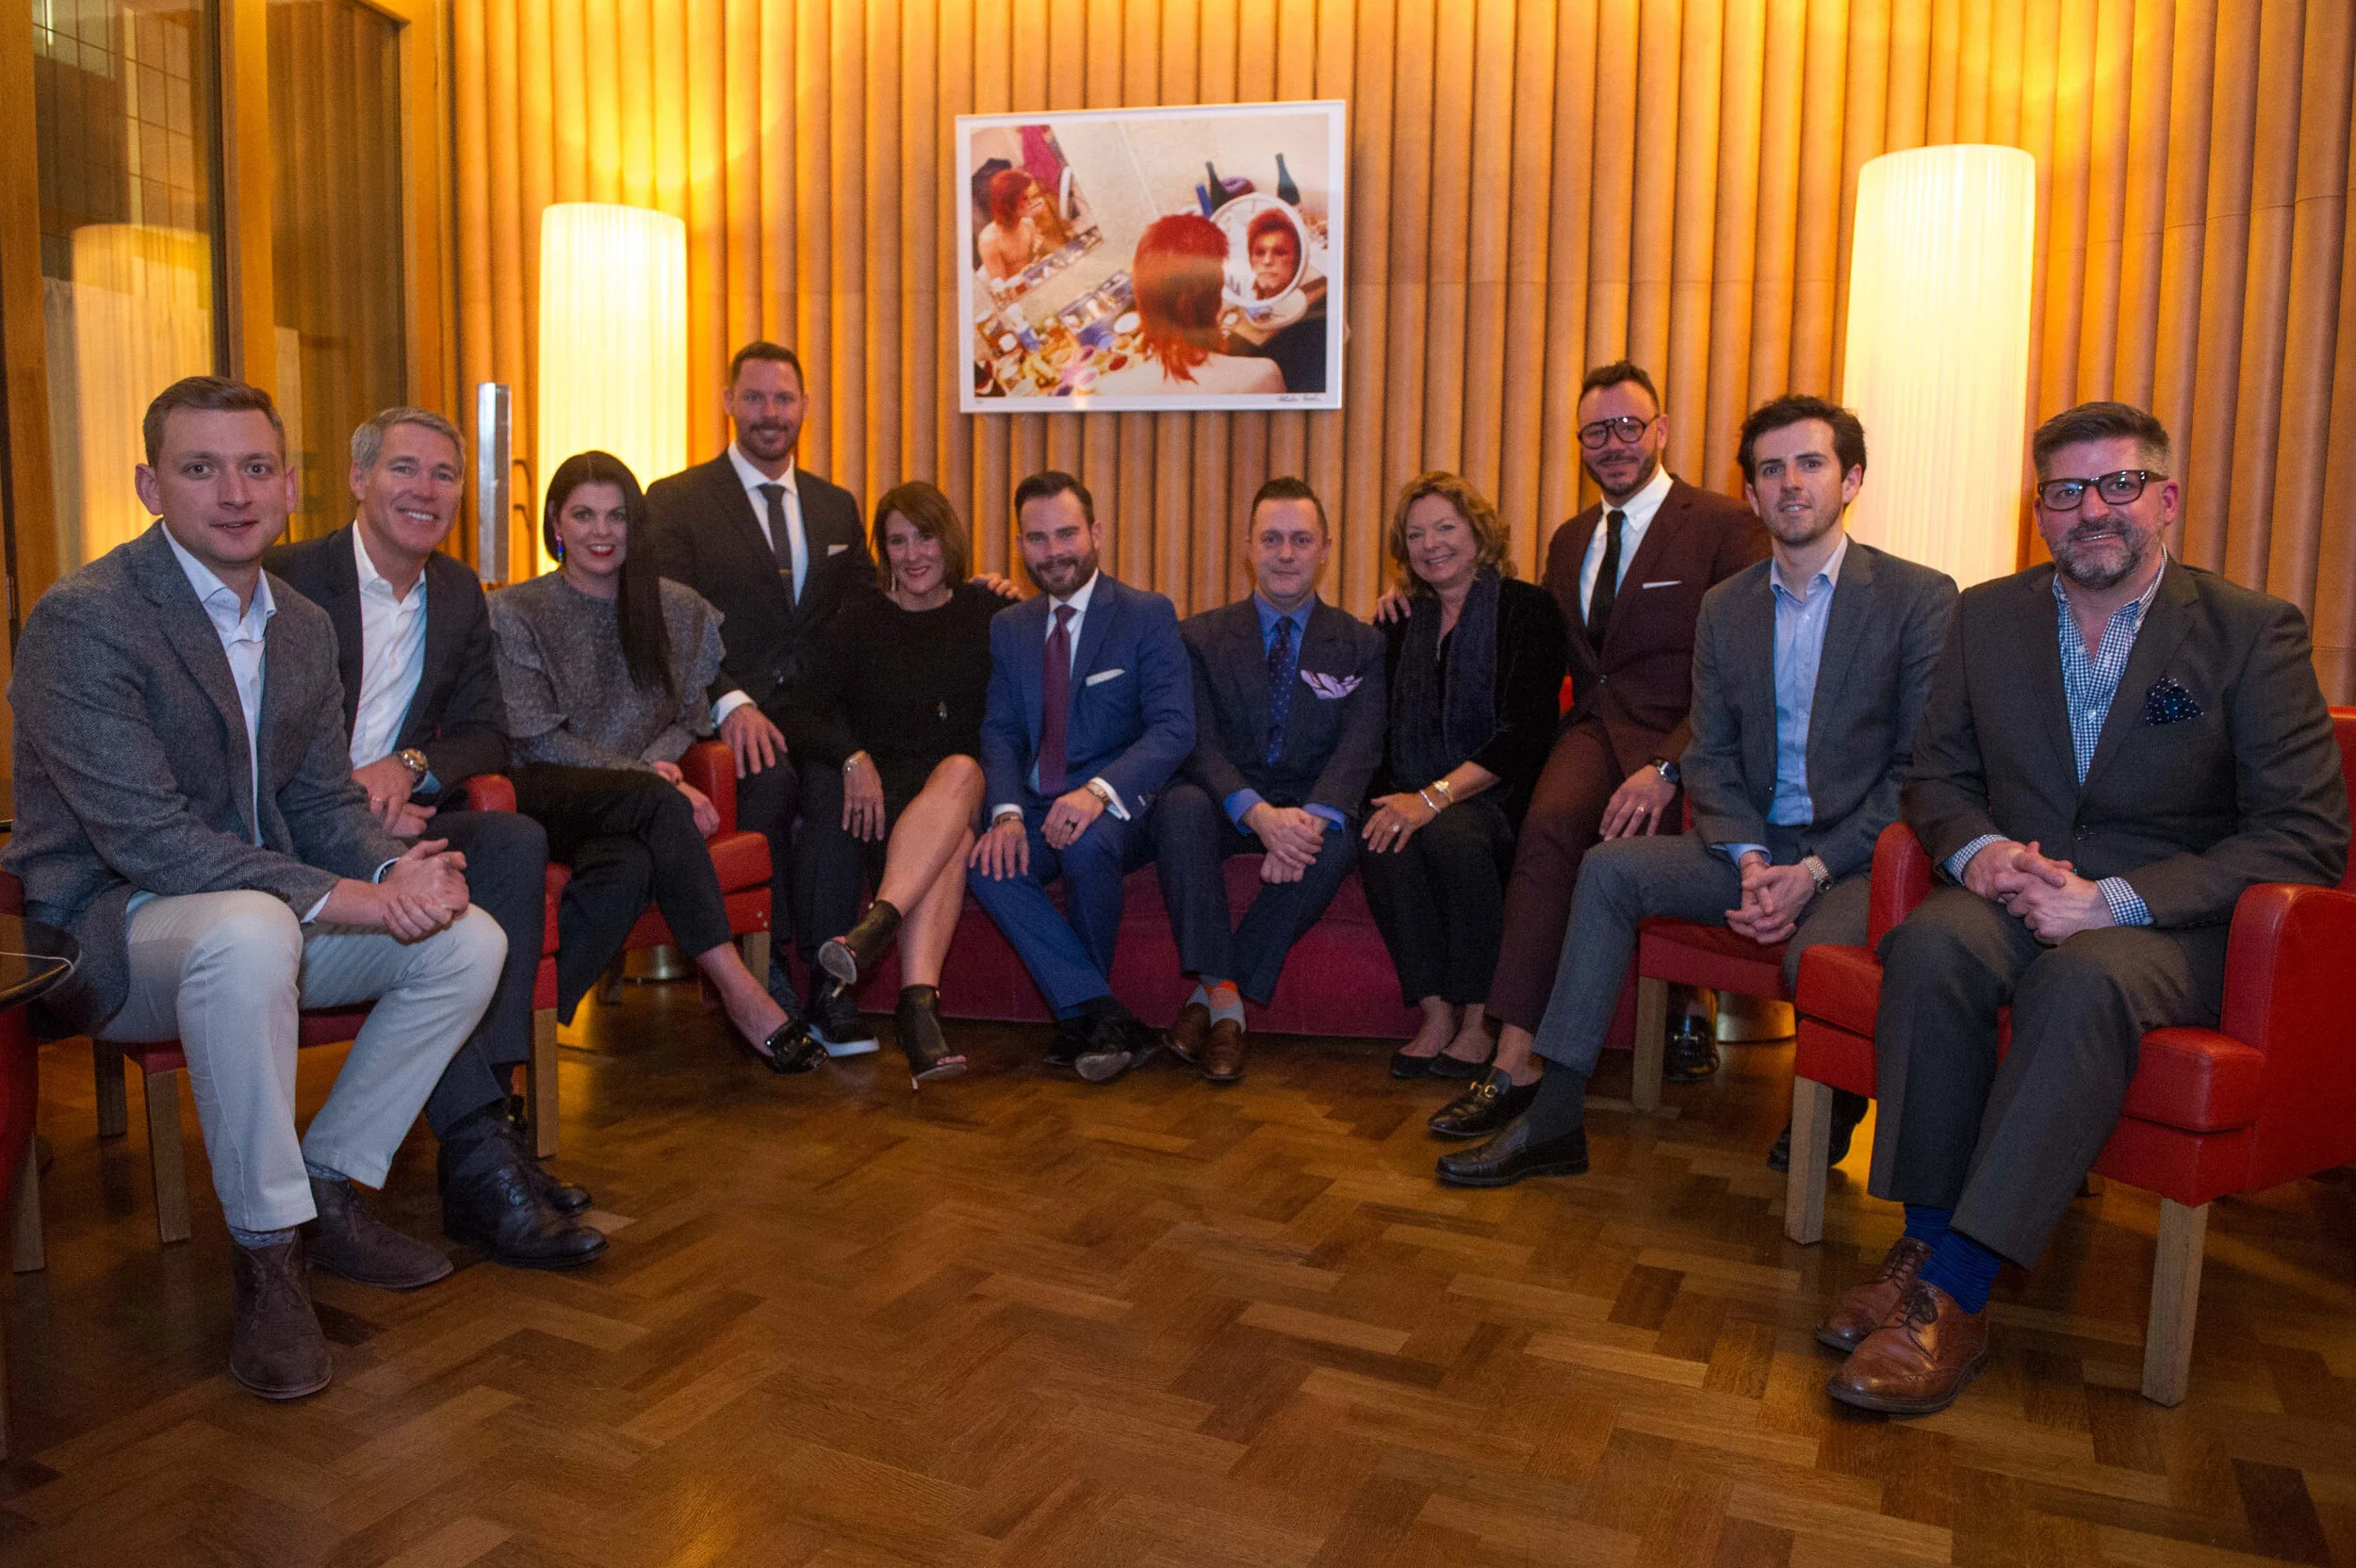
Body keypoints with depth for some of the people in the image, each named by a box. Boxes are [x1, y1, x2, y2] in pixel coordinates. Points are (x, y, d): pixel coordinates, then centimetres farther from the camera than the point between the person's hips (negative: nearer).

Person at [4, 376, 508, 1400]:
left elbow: (324, 800, 8)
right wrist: (341, 897, -29)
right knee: (250, 930, -39)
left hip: (255, 915, 7)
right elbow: (142, 835, -24)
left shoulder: (304, 626, 7)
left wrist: (397, 870, -15)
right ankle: (265, 1249, -22)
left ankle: (327, 1192, 4)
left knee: (470, 939, -9)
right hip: (104, 929, -7)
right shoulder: (83, 619, -17)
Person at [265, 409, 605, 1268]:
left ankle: (489, 1111, -29)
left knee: (516, 840, -26)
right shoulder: (285, 578, -4)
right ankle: (479, 1152, -35)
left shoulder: (460, 593, 13)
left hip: (397, 818, 5)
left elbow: (486, 735, 9)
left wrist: (409, 765, -13)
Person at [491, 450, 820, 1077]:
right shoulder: (515, 613, 3)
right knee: (655, 801, -35)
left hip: (625, 811, 3)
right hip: (541, 801, -3)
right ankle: (737, 991, -35)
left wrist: (656, 764, -11)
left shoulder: (677, 611, 13)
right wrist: (653, 781, -18)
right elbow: (537, 741, -6)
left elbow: (686, 717, 14)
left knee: (629, 866, -35)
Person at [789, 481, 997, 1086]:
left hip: (970, 782, 1)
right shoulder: (858, 618, 8)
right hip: (884, 790, -1)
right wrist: (853, 757, -20)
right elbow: (805, 715, 1)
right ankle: (919, 1001, -49)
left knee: (961, 771, -36)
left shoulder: (986, 612, 11)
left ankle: (877, 922, -51)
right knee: (952, 838, -35)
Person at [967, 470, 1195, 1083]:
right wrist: (1007, 812, -15)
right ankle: (1107, 1019, -23)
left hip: (1119, 810, -4)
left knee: (1086, 842, -36)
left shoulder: (1148, 615, -2)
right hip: (1037, 810, 4)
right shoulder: (1009, 628, 14)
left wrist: (1099, 791, -30)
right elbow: (1000, 731, 6)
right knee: (982, 861, -26)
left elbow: (1174, 728, -13)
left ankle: (1086, 1015, -11)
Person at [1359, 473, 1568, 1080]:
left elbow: (1524, 731, -12)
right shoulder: (1401, 624, 16)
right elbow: (1388, 731, 12)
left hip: (1497, 801, -4)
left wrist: (1436, 796, -22)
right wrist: (1400, 799, -10)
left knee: (1451, 833, -35)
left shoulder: (1528, 609, -1)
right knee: (1383, 840, -29)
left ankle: (1476, 1019, -20)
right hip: (1417, 799, 4)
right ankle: (1435, 1014, -20)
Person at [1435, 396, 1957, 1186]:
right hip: (1756, 847, 5)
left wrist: (1815, 870, -17)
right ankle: (1552, 1116, -16)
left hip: (1858, 857, -4)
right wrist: (1750, 862, -10)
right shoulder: (1724, 607, 11)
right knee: (1610, 866, -16)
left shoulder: (1918, 596, -3)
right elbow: (1710, 758, 9)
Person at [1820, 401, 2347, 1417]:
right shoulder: (1988, 617, 10)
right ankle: (1924, 1246, -26)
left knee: (2083, 979, -37)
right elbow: (1936, 774, 15)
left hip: (2172, 916, -3)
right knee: (1930, 945, -32)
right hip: (2019, 891, 3)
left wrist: (2115, 899, -20)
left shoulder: (2255, 632, -2)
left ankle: (1952, 1294, -33)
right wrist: (1978, 849, -10)